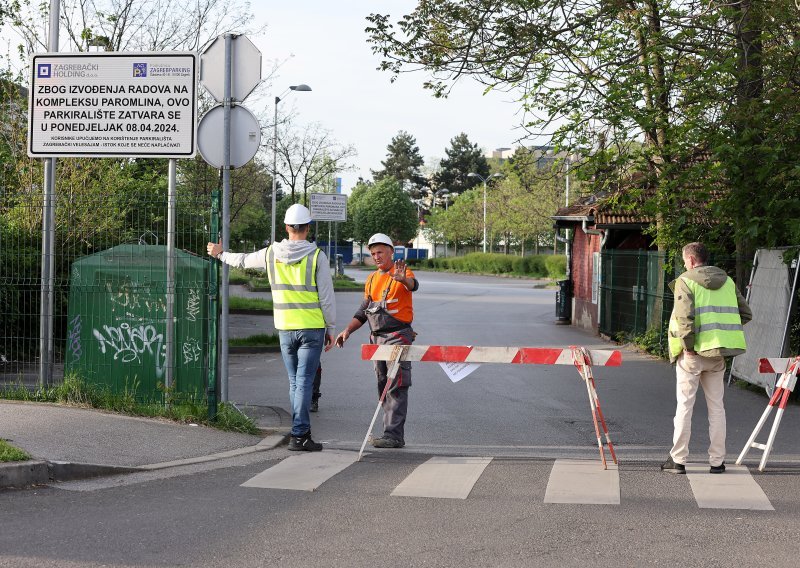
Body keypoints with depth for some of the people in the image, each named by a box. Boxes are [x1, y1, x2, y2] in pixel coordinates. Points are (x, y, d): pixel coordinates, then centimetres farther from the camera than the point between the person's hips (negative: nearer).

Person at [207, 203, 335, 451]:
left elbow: (243, 260, 22)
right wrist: (331, 328, 3)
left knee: (295, 381, 13)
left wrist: (220, 254, 42)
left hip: (285, 328, 3)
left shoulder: (271, 254, 3)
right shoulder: (316, 256, -7)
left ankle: (301, 431, 16)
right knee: (304, 381, -4)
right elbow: (326, 297, -6)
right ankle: (299, 435, -9)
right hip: (312, 327, -3)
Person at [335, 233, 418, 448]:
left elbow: (413, 285, -29)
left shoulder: (403, 273, -5)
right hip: (377, 338, 8)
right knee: (383, 387, 9)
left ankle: (394, 435, -12)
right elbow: (362, 311, 20)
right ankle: (392, 432, 14)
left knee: (396, 388, -10)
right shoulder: (372, 279, 16)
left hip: (398, 336, -8)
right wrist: (347, 330, 7)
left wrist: (403, 279, -52)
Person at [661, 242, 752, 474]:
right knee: (716, 406, 12)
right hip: (717, 353, 4)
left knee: (685, 405, 4)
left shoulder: (685, 281, -7)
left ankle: (678, 460, 6)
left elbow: (684, 317, -19)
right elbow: (746, 314, 10)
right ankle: (717, 461, 13)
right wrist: (723, 330, 11)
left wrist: (688, 346, -12)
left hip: (693, 352, -4)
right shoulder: (727, 281, 10)